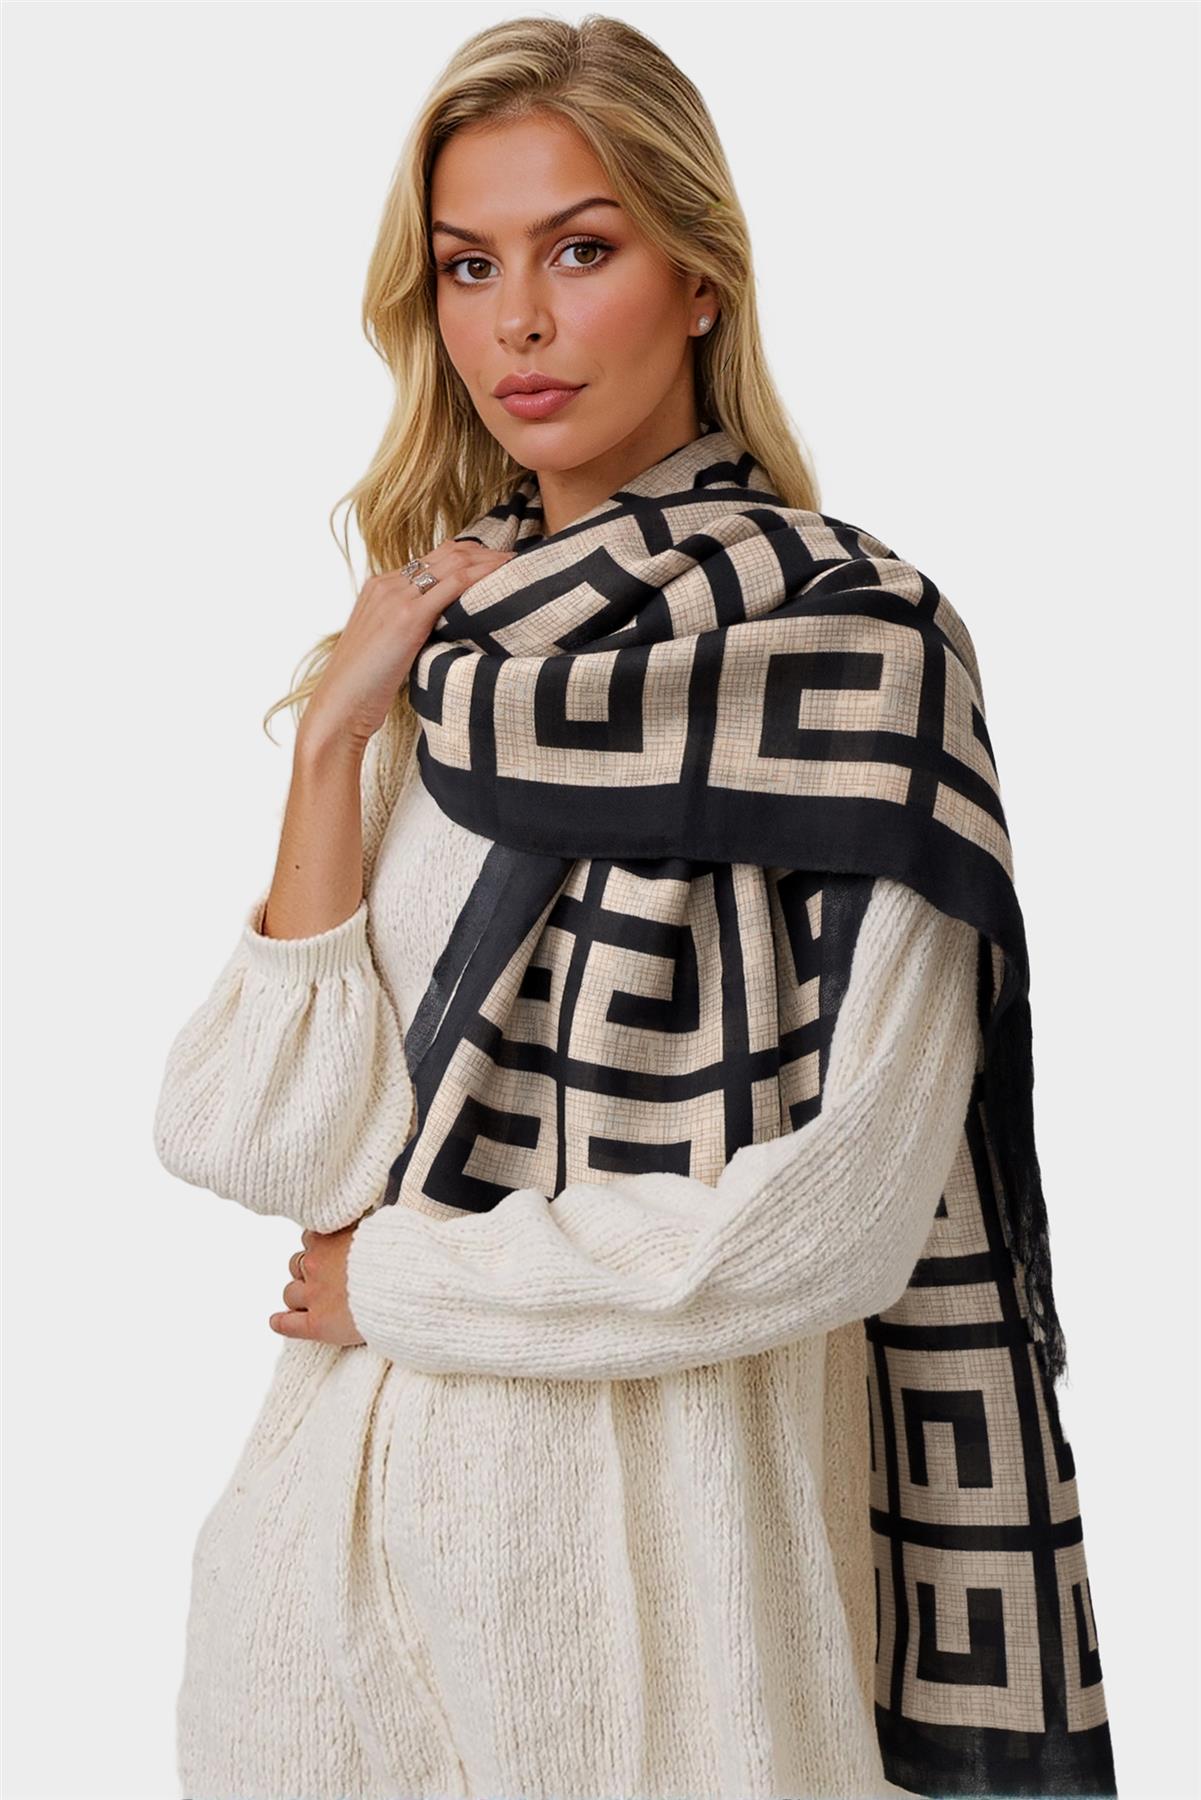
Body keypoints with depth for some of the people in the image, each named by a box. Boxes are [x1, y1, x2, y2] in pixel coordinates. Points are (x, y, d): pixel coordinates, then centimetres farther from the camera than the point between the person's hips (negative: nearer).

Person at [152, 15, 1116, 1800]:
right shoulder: (433, 637, 4)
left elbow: (843, 1211, -18)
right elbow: (275, 1145, -5)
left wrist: (391, 1276, -9)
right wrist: (337, 738, -12)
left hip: (661, 1508, -4)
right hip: (360, 1481, 5)